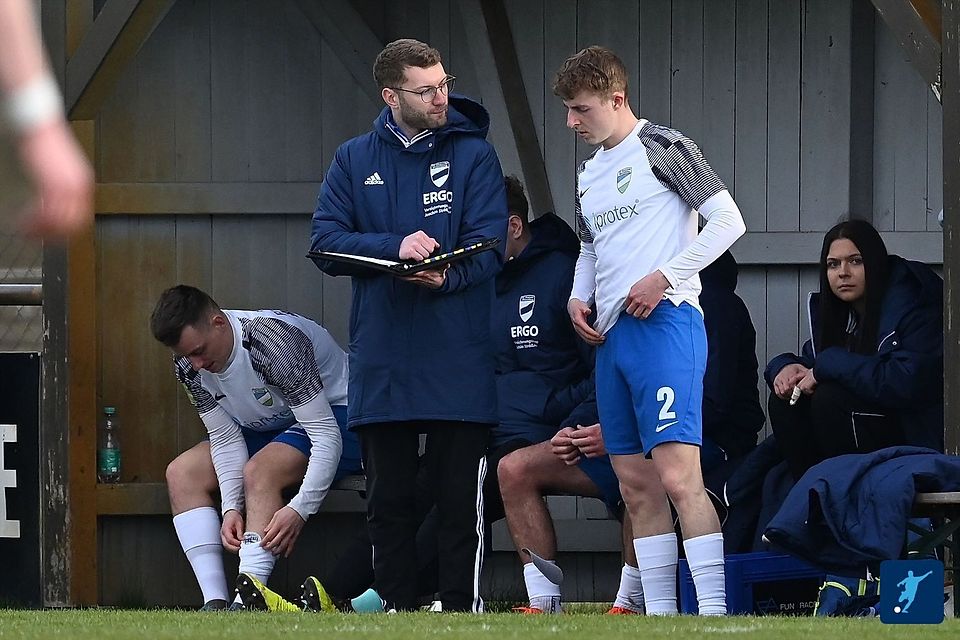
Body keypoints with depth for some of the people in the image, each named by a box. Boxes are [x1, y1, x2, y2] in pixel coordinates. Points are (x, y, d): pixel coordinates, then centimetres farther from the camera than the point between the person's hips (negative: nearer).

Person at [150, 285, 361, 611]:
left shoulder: (273, 344, -34)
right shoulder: (189, 364, -12)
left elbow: (326, 437, -34)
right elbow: (225, 438, -7)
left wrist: (300, 509, -42)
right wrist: (231, 508, -22)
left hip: (336, 416, -8)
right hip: (271, 426, 8)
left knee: (259, 471, -34)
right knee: (182, 473, -8)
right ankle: (215, 605, -20)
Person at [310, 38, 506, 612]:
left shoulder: (473, 155, 3)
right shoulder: (354, 161, 10)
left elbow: (488, 246, -6)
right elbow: (326, 242, 0)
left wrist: (447, 276, -27)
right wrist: (395, 247, -16)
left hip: (458, 364, -3)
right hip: (381, 363, 3)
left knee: (461, 494, -2)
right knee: (389, 498, 7)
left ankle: (463, 605, 3)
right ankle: (396, 608, 13)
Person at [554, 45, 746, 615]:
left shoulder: (663, 148, -4)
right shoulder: (589, 174, 20)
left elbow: (728, 220, -8)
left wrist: (664, 277, -14)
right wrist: (578, 298, 13)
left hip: (665, 322, -9)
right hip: (611, 331, 9)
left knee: (678, 476, -17)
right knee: (636, 485, 6)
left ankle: (715, 613, -20)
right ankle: (660, 616, 9)